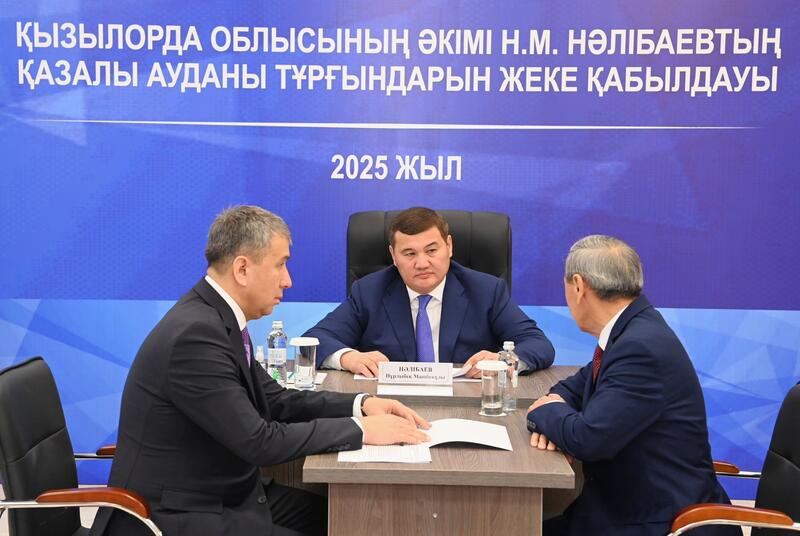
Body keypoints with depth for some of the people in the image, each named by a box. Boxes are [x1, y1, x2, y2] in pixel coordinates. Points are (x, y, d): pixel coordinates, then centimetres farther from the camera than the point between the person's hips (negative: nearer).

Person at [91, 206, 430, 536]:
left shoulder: (218, 316, 4)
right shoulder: (195, 334, -25)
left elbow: (273, 400, 10)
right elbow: (260, 442, -24)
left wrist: (361, 405, -2)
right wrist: (360, 429, -16)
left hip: (225, 493, 9)